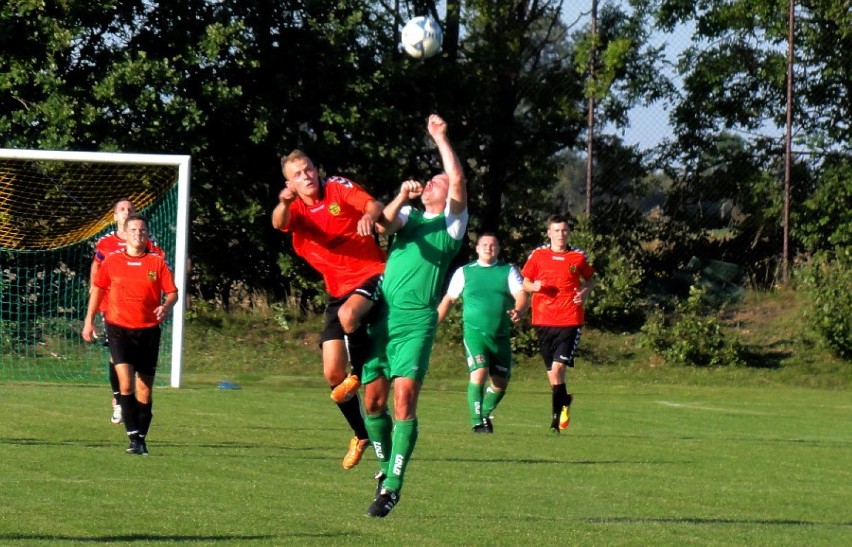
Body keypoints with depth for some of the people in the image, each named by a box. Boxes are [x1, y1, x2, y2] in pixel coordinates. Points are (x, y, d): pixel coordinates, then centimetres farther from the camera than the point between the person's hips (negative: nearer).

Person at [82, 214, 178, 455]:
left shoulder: (157, 262, 1)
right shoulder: (111, 262, 3)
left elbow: (172, 292, 2)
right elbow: (97, 289, 14)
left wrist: (166, 307, -19)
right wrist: (89, 321, 11)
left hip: (148, 331, 1)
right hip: (119, 327, -1)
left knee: (144, 388, 4)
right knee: (125, 381, -17)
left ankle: (142, 439, 17)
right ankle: (133, 437, -16)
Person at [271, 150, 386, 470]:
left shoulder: (338, 188, -1)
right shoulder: (297, 210, 6)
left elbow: (373, 204, -16)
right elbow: (279, 223, -17)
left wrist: (369, 216, -41)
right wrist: (284, 203, -40)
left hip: (372, 276, -5)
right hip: (339, 291, 5)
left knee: (347, 314, -38)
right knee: (332, 373, 0)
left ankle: (361, 374, -8)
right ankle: (362, 435, 20)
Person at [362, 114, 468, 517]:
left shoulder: (452, 222, 8)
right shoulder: (409, 215, 18)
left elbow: (458, 180, -7)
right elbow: (385, 224, -2)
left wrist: (440, 137, -3)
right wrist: (402, 197, -17)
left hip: (417, 320, -4)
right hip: (382, 314, 4)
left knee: (404, 399, -14)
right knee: (373, 400, 4)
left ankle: (392, 486, -13)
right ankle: (385, 466, 25)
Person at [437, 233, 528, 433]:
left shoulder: (509, 271, 8)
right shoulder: (464, 272, 9)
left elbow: (522, 295, -4)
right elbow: (449, 299, 15)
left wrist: (518, 311, -27)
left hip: (502, 335, 2)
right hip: (475, 332, -2)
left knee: (501, 382, 6)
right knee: (479, 372, -21)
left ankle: (485, 414, 30)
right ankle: (478, 422, -15)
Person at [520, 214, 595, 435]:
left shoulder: (578, 256, 5)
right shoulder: (538, 255, 5)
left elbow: (590, 279, 20)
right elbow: (524, 282, 13)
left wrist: (585, 291, -2)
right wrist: (534, 287, -10)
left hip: (570, 321, -2)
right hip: (543, 321, 2)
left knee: (558, 367, -16)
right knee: (552, 372, 5)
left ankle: (557, 415, -6)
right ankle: (564, 401, 34)